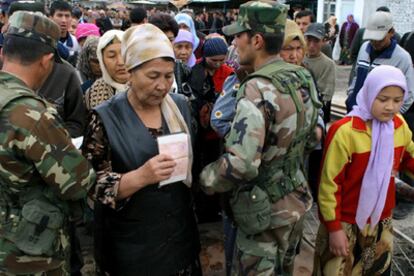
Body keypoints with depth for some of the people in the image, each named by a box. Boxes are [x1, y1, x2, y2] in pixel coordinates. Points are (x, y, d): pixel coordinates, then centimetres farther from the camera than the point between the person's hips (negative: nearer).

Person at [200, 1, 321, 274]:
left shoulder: (257, 90, -27)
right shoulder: (304, 78, 0)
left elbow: (241, 164, -33)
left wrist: (205, 178, -16)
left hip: (266, 211, -8)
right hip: (297, 200, 8)